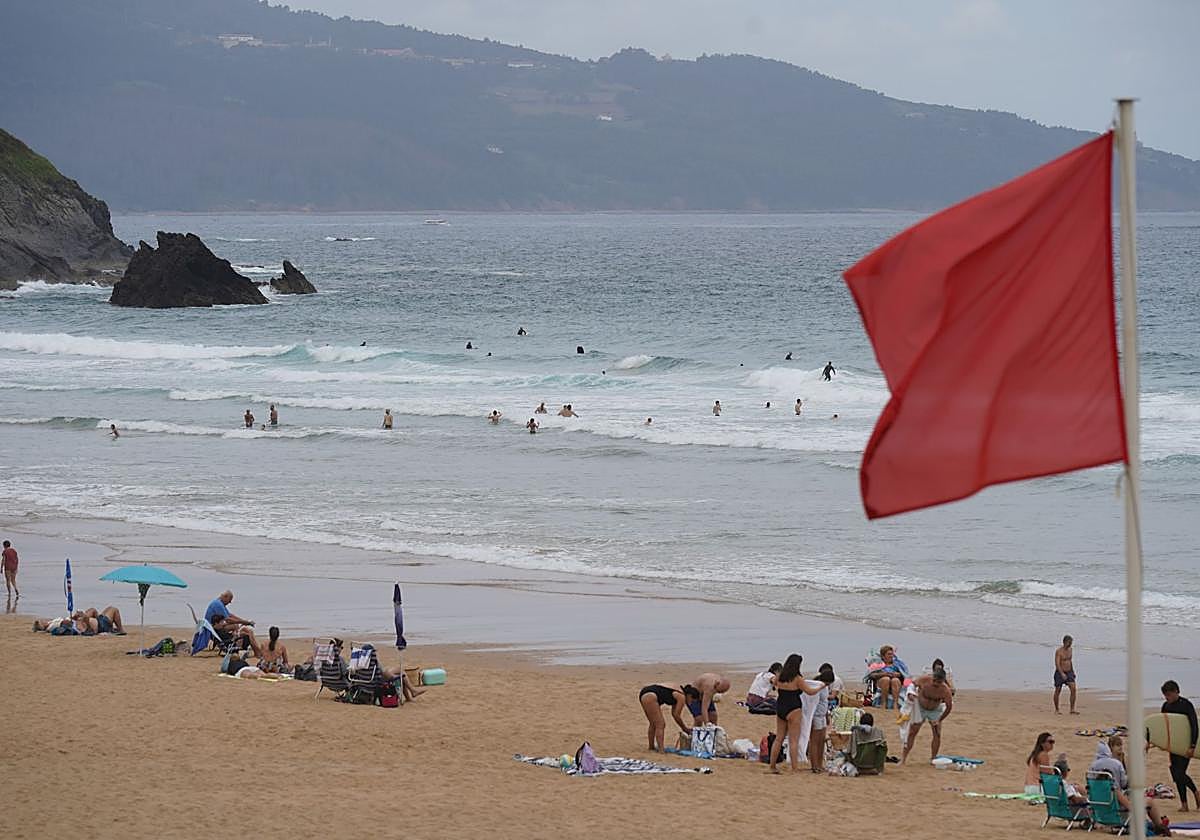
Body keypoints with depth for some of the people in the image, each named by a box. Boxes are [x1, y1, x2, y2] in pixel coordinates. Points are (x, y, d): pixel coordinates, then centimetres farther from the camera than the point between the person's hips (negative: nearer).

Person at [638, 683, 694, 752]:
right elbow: (676, 715, -3)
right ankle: (661, 750, -13)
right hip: (650, 697, -10)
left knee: (653, 724, 20)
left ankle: (651, 748, 27)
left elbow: (674, 713, 29)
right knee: (660, 725, -7)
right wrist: (685, 728, 10)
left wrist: (684, 728, 29)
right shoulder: (682, 697, -5)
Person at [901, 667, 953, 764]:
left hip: (935, 710, 0)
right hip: (920, 708, 0)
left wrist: (940, 720, -13)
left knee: (937, 734, -8)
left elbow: (949, 707, -17)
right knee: (911, 733, -4)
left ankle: (933, 759, 7)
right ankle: (903, 759, -1)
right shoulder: (924, 679, -29)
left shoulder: (945, 690, -31)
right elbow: (912, 683, -6)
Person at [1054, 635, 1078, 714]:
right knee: (1058, 691, 5)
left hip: (1069, 672, 5)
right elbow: (1057, 664, -22)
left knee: (1073, 689, -11)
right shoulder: (1059, 651, -14)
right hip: (1060, 673, -5)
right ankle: (1057, 709, 19)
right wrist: (1062, 674, -33)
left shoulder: (1070, 650, 8)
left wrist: (1073, 671, 21)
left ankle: (1072, 709, -10)